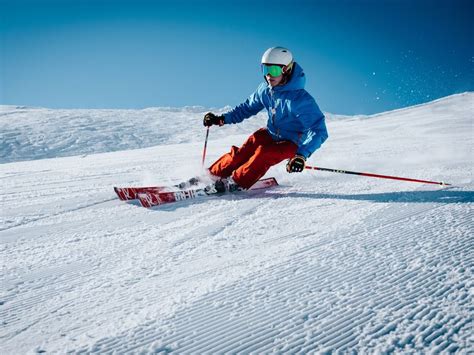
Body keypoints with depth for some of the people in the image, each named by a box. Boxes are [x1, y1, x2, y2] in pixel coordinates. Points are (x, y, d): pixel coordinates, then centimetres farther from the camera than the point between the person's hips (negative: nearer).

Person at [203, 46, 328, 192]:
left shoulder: (300, 99, -29)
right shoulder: (265, 89, -9)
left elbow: (318, 131, -31)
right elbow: (248, 107, 8)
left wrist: (302, 155, -45)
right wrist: (222, 119, -2)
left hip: (291, 143, -5)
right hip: (270, 134, 5)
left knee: (264, 153, -31)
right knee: (242, 153, -16)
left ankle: (236, 182, -22)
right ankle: (213, 175, -5)